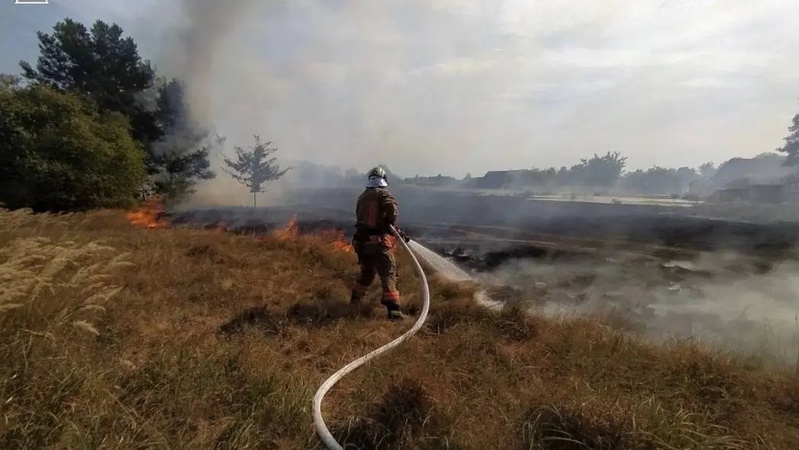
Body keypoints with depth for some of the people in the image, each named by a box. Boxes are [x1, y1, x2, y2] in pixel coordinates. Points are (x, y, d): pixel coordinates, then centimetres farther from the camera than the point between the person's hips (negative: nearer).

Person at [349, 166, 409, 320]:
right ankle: (393, 309, -8)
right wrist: (391, 224, -6)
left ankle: (355, 300, 37)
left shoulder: (362, 197, 16)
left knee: (366, 272, 25)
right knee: (388, 274, -2)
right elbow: (391, 207, -25)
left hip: (361, 241, 7)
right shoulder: (383, 193, -4)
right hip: (378, 241, -6)